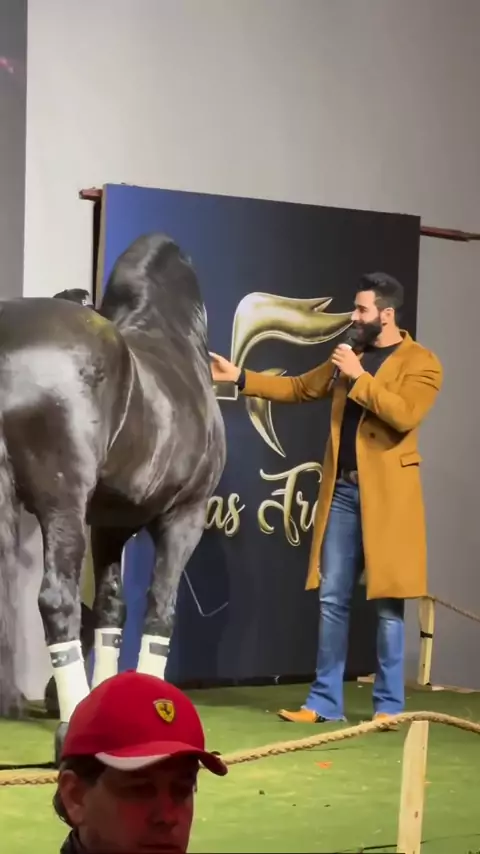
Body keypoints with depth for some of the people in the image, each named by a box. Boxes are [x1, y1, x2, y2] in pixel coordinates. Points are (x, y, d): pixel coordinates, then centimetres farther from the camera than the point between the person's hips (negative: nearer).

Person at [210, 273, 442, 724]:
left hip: (387, 495, -6)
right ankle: (325, 701, 13)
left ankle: (389, 705, 6)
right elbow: (299, 387, 22)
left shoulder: (420, 363, -5)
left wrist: (359, 376, -18)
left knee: (388, 602, -2)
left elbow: (405, 414, -21)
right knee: (332, 599, 7)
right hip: (342, 491, 6)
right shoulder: (348, 357, 15)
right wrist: (240, 377, 18)